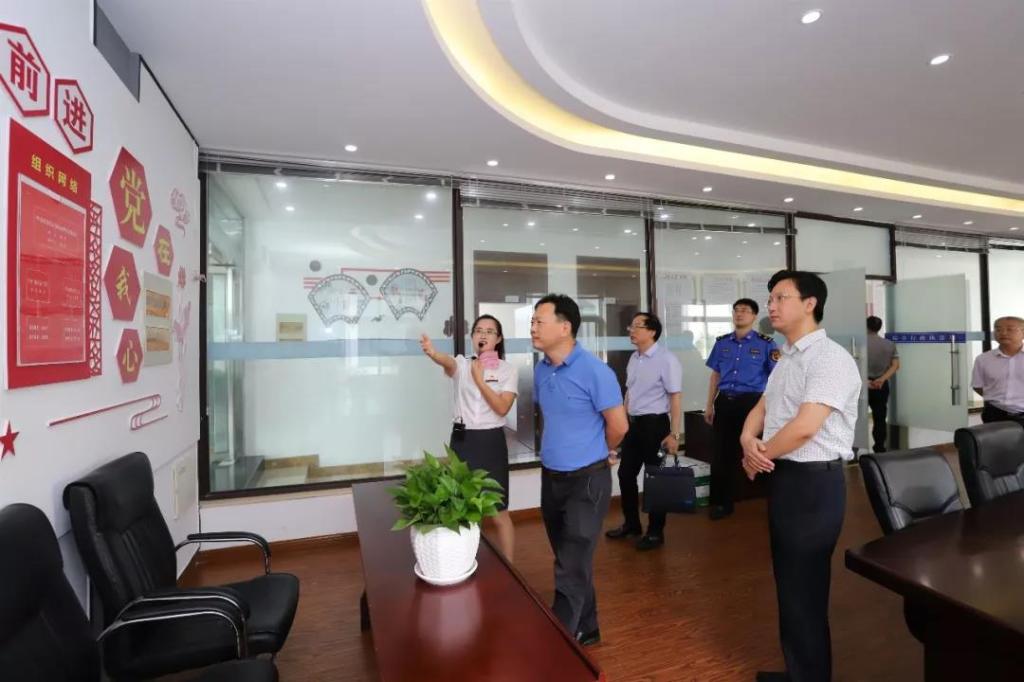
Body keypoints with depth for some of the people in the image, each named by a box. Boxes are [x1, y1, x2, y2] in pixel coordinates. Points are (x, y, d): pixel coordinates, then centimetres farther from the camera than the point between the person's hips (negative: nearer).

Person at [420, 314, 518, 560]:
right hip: (462, 440, 2)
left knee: (498, 514, 5)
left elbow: (502, 408, -13)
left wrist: (480, 380, -15)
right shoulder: (462, 364, 1)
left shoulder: (508, 370, -2)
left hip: (491, 441, -2)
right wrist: (432, 353, -47)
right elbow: (447, 362, -25)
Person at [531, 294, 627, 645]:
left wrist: (595, 454, 4)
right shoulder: (541, 370, 2)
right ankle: (586, 629, 40)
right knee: (569, 562, 20)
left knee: (571, 571, -1)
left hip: (587, 480, -7)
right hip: (551, 477, 7)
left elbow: (618, 425, -12)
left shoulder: (594, 371, -19)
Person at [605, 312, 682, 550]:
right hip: (632, 423, 8)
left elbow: (675, 398, -16)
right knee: (625, 473, 15)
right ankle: (631, 523, 35)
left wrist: (674, 434, -19)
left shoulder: (666, 359, -14)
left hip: (654, 424, -7)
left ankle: (656, 532, 24)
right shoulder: (633, 358, 8)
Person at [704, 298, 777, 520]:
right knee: (722, 451, 9)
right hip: (724, 401, 4)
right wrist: (709, 405, 11)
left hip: (751, 401, -4)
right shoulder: (722, 342, 9)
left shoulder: (765, 343, -2)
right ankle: (721, 502, 23)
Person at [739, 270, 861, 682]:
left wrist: (757, 456, -10)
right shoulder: (786, 359, 13)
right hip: (784, 478, 9)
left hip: (814, 482, -9)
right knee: (790, 583, 21)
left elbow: (803, 428, -26)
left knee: (805, 589, 5)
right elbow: (760, 409, 13)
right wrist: (748, 442, -9)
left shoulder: (830, 358, -17)